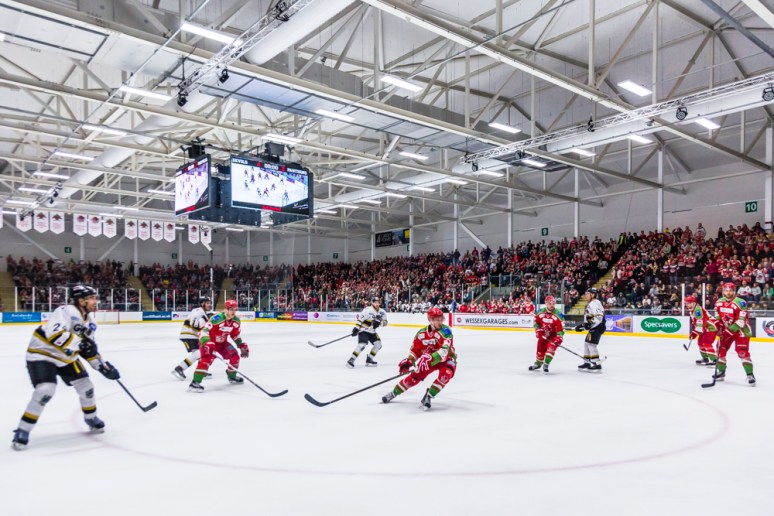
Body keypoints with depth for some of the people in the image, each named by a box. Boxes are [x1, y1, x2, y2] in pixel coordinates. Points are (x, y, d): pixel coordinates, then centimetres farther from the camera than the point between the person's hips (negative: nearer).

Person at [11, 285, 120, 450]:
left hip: (66, 357, 8)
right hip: (42, 354, -8)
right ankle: (22, 431, -6)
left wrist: (102, 365, 2)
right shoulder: (67, 311, -27)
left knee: (85, 385, 5)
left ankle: (91, 418, 28)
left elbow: (89, 347, 9)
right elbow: (53, 335, -39)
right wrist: (80, 342, -37)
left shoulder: (89, 320, 1)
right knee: (45, 390, -23)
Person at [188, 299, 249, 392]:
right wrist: (207, 344, -45)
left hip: (221, 343, 7)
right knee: (208, 358, -29)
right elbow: (204, 331, -34)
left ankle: (232, 376, 27)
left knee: (235, 355, 3)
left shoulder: (236, 321, -7)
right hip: (207, 341, -7)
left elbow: (236, 336, 9)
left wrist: (242, 346, 1)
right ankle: (195, 382, -31)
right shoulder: (217, 318, -30)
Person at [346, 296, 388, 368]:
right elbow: (360, 318, -21)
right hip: (363, 330, -8)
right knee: (362, 345, -24)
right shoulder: (368, 310, -21)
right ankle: (351, 360, -20)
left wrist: (379, 322, -20)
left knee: (378, 344, 0)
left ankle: (369, 359, 12)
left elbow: (385, 322, 1)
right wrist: (356, 328, -26)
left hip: (372, 331, 8)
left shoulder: (382, 312, 0)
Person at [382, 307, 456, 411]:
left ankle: (428, 396, -14)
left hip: (447, 359, -4)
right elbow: (415, 350, 2)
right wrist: (408, 361, -15)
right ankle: (393, 393, 23)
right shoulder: (422, 333, -9)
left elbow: (444, 351, -38)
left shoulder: (445, 331, -26)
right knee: (414, 377, -2)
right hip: (429, 360, 4)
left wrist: (429, 359, -50)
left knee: (445, 374, -34)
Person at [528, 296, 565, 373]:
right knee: (540, 349, 12)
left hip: (554, 335, -4)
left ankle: (546, 364, -13)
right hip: (543, 335, 4)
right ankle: (538, 364, 36)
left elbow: (561, 327, -27)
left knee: (551, 348, -24)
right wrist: (538, 330, -10)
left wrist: (559, 338, -36)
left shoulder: (558, 314, -24)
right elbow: (536, 322, 4)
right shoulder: (541, 312, -12)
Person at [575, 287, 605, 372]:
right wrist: (583, 325, 20)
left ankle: (597, 365, -16)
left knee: (591, 344, -16)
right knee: (586, 344, 14)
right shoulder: (590, 304, 20)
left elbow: (598, 317, -24)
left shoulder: (595, 303, -14)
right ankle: (587, 363, 22)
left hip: (597, 327, -11)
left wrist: (589, 324, -28)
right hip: (593, 328, 11)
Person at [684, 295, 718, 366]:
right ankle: (705, 358, 26)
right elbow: (694, 322, 23)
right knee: (700, 342, 16)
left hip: (711, 327, -11)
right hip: (706, 328, 11)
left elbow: (700, 322, -28)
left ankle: (714, 359, -20)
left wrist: (695, 332, -26)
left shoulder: (697, 309, -23)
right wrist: (693, 331, 16)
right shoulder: (692, 310, 12)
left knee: (707, 343, -18)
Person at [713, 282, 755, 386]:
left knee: (743, 352, -16)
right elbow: (718, 317, 12)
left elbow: (741, 321, -25)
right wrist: (720, 328, -1)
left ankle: (750, 375, -10)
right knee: (721, 349, 6)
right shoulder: (719, 303, 0)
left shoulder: (740, 303, -21)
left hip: (740, 330, -6)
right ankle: (721, 372, 19)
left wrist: (729, 331, -28)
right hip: (726, 330, 6)